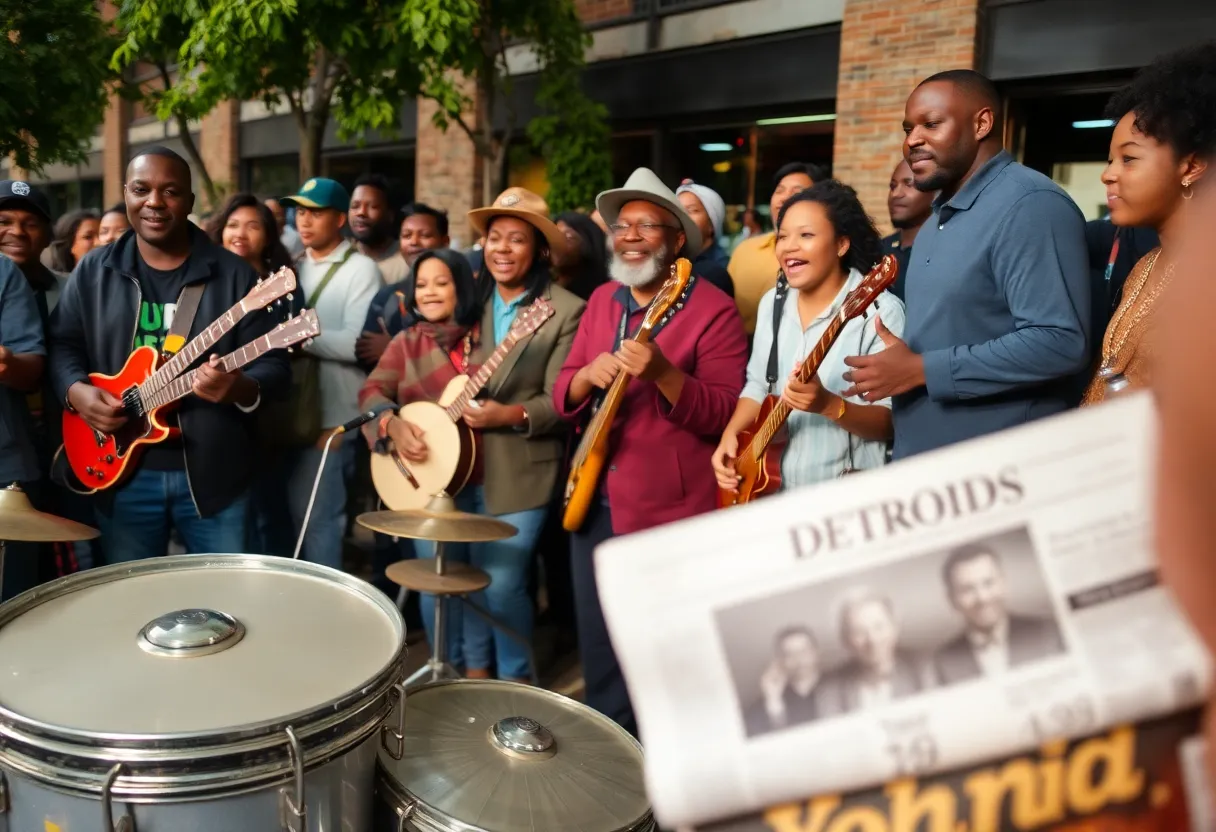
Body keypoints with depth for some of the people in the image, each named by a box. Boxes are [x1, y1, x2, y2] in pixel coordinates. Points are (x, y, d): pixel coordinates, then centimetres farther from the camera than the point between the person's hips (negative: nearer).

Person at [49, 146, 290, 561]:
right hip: (124, 472, 2)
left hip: (214, 474, -2)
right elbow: (62, 343, 9)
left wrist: (241, 388, -26)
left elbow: (272, 363, -5)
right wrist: (76, 390, -11)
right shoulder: (93, 270, 6)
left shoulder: (234, 273, -2)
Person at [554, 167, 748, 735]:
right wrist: (588, 376, -12)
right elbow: (563, 396, 11)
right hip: (594, 501, 6)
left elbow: (725, 415, -14)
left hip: (671, 511, -6)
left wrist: (662, 372, -28)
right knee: (599, 653, 17)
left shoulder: (712, 310, -8)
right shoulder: (602, 300, 11)